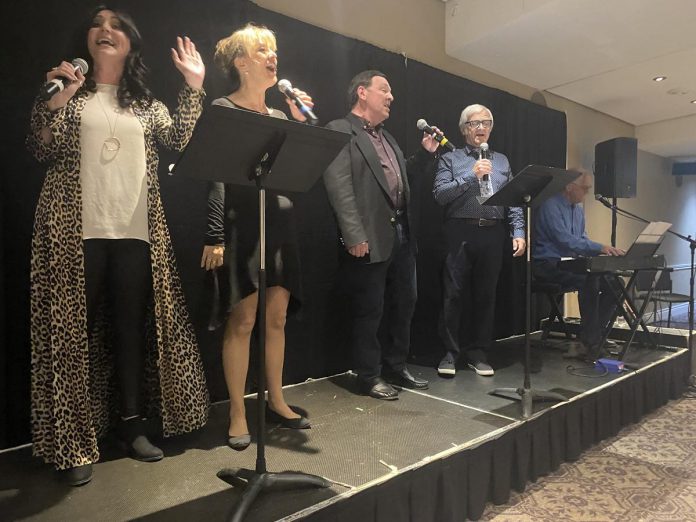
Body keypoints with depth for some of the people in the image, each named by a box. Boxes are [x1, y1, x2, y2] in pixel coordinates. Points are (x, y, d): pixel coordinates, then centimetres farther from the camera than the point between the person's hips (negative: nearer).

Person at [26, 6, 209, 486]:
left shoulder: (146, 105, 18)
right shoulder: (69, 94, 11)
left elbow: (177, 139, 1)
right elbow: (42, 151, 1)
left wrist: (194, 87, -2)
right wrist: (55, 102, -13)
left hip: (134, 231, 2)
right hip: (76, 230, -2)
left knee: (133, 328, 3)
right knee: (75, 330, -1)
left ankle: (133, 424, 15)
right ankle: (75, 442, 7)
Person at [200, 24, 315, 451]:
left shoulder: (279, 117, 17)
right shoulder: (222, 110, 0)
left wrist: (301, 123, 3)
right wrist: (215, 236, -15)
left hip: (279, 221, 6)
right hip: (242, 223, -6)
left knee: (277, 316, 9)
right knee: (243, 320, -5)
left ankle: (276, 401, 22)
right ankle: (238, 414, 7)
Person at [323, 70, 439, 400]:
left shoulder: (386, 137, 21)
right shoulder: (340, 131, -6)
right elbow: (339, 187, -16)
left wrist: (425, 152, 15)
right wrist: (354, 236, -22)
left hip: (402, 235, 9)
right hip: (371, 240, -9)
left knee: (404, 305, 15)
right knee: (369, 311, 3)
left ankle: (396, 368, 31)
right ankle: (369, 377, 18)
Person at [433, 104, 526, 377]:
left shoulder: (502, 161, 19)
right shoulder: (450, 159, 8)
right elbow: (440, 194, -7)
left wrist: (518, 232, 1)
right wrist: (472, 176, -13)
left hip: (493, 234, 4)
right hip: (461, 233, -3)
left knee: (485, 295, 7)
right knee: (454, 295, -2)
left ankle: (478, 353, 18)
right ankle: (450, 352, 9)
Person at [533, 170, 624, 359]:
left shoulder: (578, 209, 17)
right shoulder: (550, 205, -13)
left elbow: (582, 239, 19)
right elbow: (564, 239, -23)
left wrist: (604, 250, 0)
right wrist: (599, 247, -25)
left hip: (571, 263, 9)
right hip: (549, 265, -9)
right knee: (590, 281, -32)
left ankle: (590, 341, -5)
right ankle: (589, 343, -22)